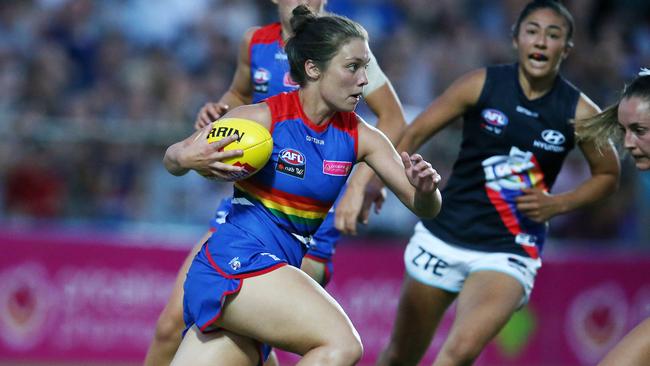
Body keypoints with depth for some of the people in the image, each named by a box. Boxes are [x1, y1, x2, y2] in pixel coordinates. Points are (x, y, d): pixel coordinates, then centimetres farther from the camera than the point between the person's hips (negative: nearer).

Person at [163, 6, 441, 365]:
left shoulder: (358, 137, 5)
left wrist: (425, 189, -19)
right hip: (235, 259, -7)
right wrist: (186, 159, -23)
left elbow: (423, 207, 4)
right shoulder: (263, 118, -9)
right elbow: (173, 160, 1)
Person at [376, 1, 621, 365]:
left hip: (509, 251, -2)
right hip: (445, 236, 2)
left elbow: (608, 175, 9)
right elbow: (415, 133, 0)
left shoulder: (579, 113, -6)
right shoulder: (482, 85, -7)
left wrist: (557, 204, -7)